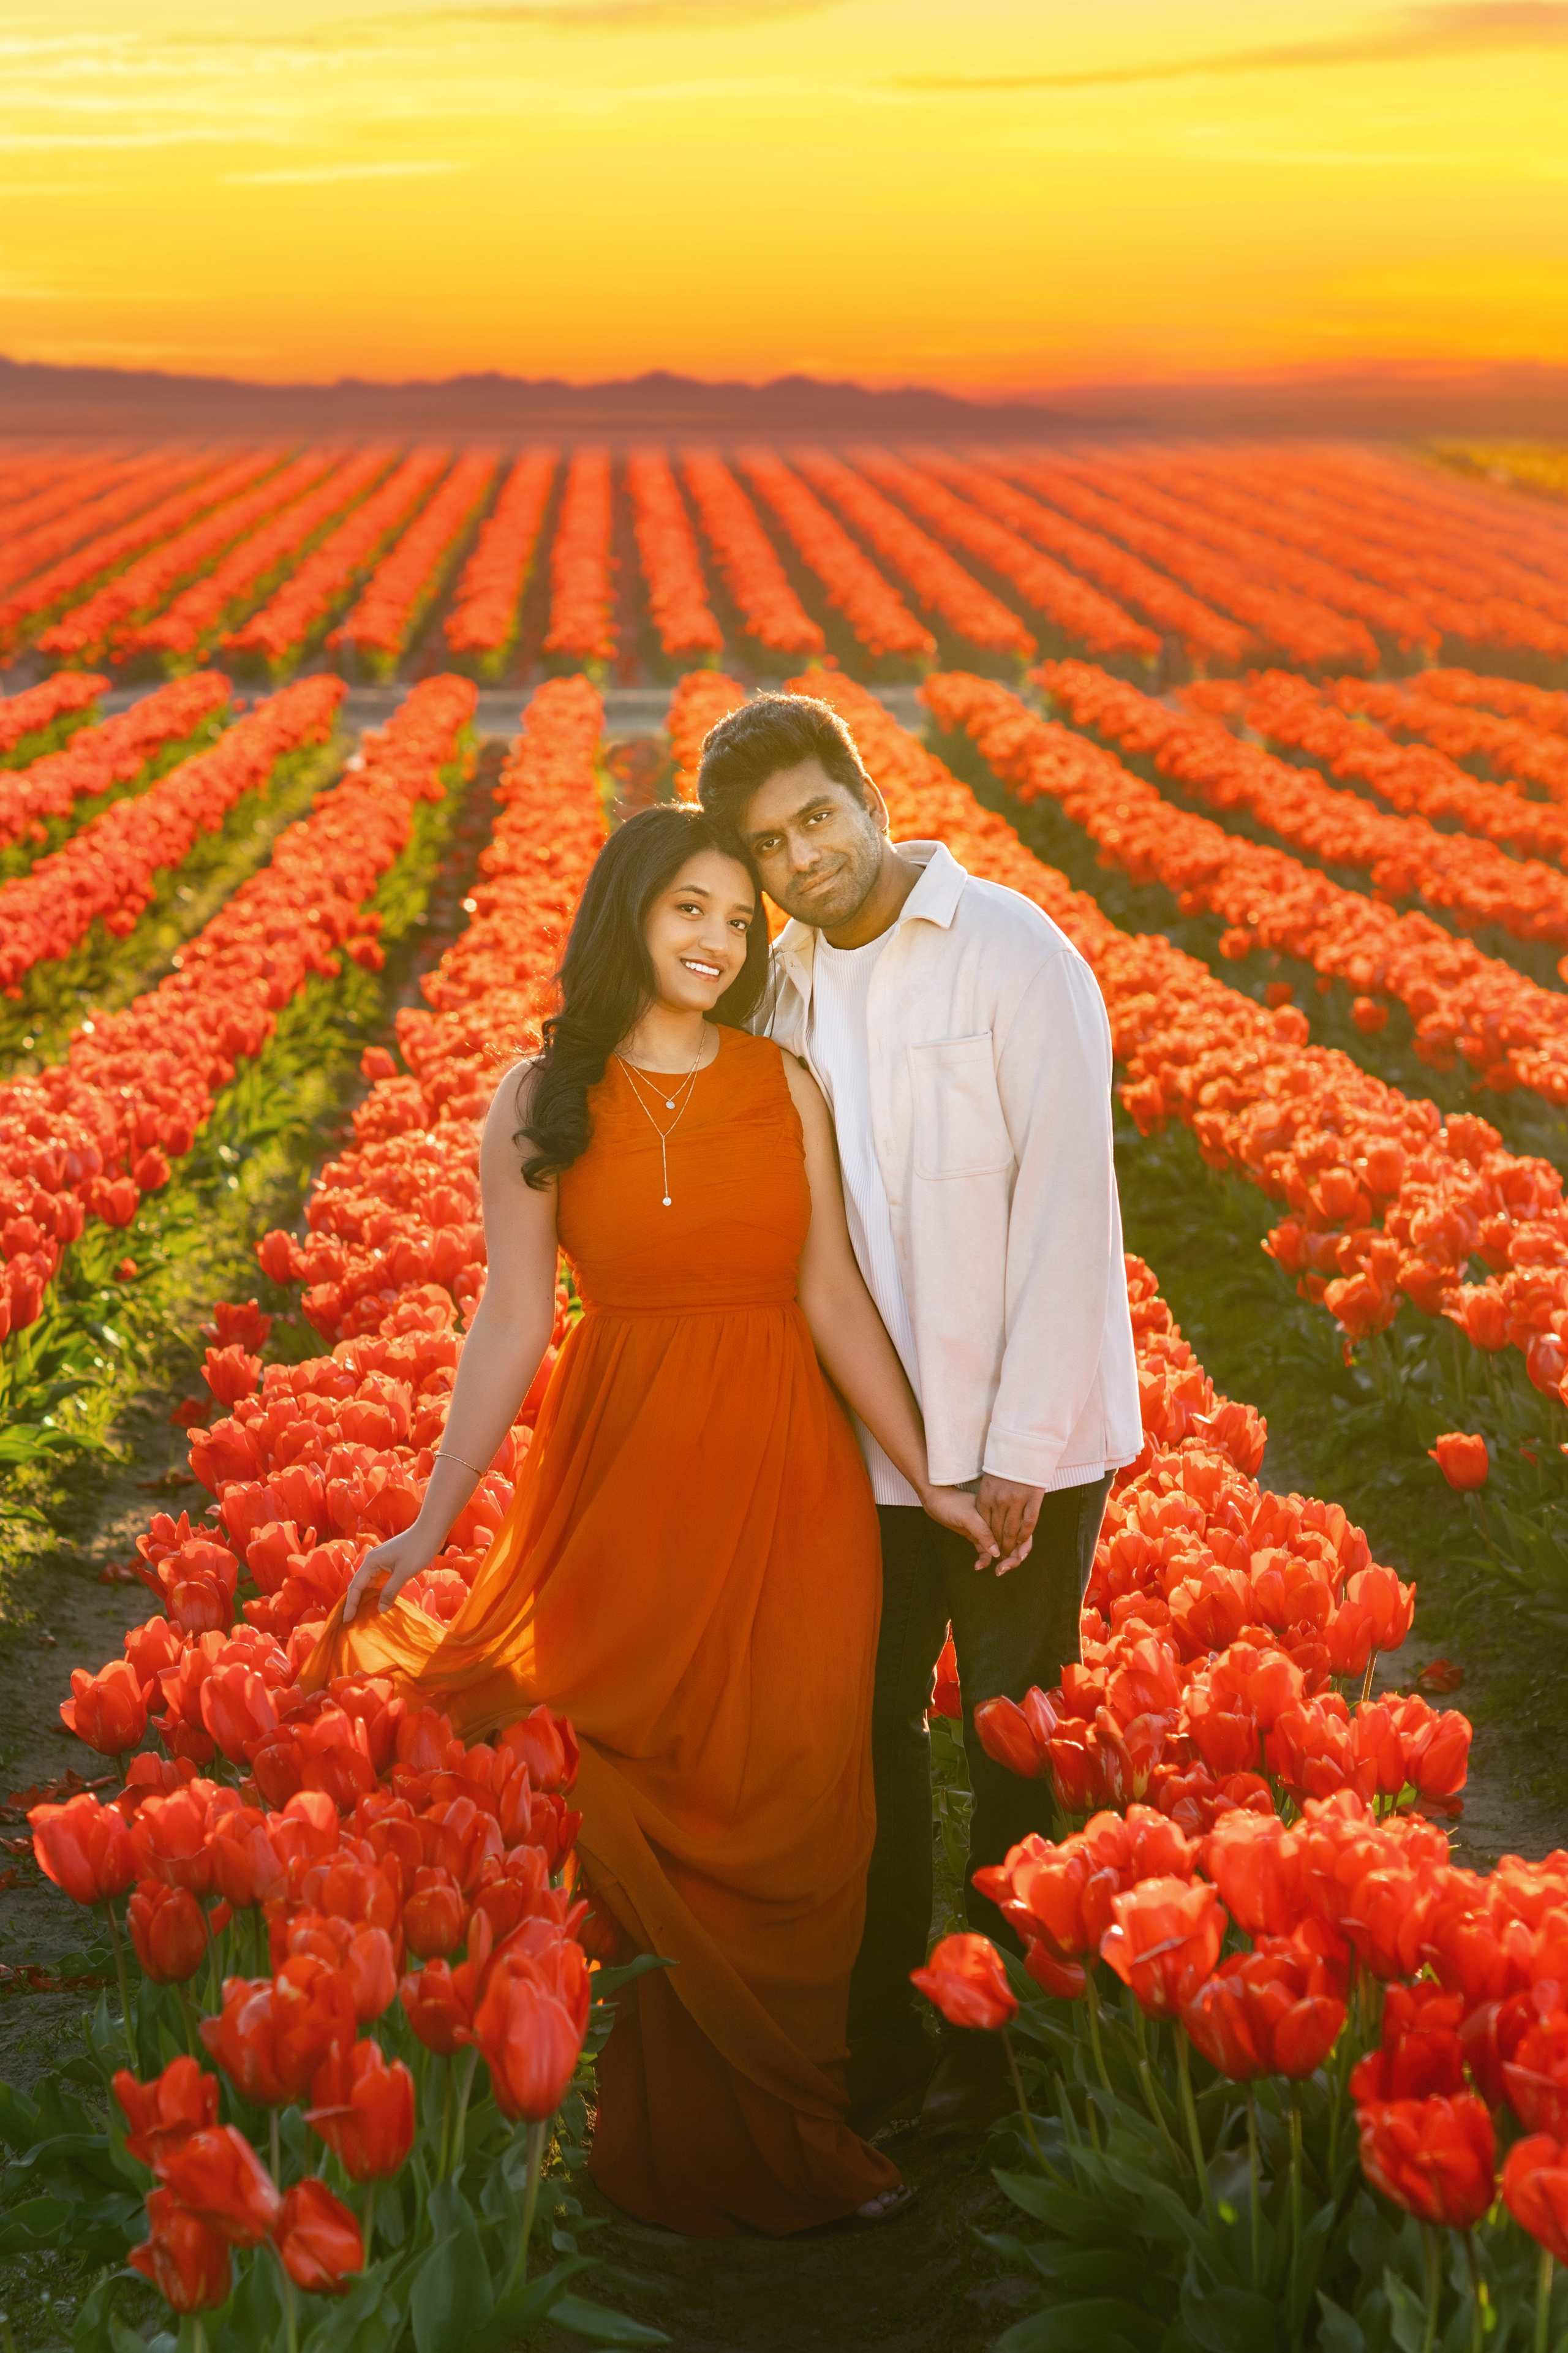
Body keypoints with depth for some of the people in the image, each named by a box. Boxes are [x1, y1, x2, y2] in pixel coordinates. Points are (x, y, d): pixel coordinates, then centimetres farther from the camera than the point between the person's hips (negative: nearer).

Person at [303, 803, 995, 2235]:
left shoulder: (784, 1086, 1)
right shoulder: (538, 1107, -2)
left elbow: (833, 1296, 3)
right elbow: (511, 1323, -4)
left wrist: (929, 1477, 1)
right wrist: (430, 1525, -9)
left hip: (786, 1479, 1)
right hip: (624, 1484, -1)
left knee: (794, 1797, 5)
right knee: (650, 1808, 5)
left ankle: (788, 2126, 23)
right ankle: (679, 2137, 22)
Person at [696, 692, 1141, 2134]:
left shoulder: (1016, 957, -12)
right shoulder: (784, 989, 7)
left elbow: (1064, 1204, -15)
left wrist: (1024, 1451, -17)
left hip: (1020, 1441, -5)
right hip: (864, 1443, 5)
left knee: (1016, 1744, 5)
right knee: (868, 1727, 12)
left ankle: (1006, 2038, 21)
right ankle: (879, 2032, 26)